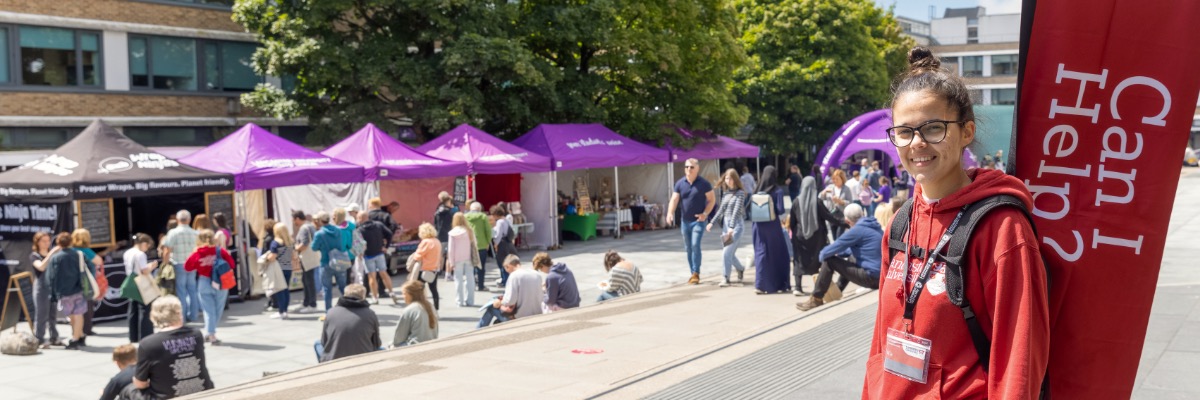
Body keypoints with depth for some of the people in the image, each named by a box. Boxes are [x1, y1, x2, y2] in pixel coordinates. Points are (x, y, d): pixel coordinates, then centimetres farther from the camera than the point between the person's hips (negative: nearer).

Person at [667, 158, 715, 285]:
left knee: (695, 245, -16)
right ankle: (693, 273, 22)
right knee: (688, 248, 10)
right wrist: (670, 213, -22)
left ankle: (696, 274, -11)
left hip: (698, 220, -4)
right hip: (685, 221, 4)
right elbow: (674, 199, -5)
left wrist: (705, 213, -14)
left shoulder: (703, 183, -6)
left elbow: (712, 199, -1)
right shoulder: (680, 183, 2)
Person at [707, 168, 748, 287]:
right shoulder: (725, 193, 13)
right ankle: (741, 268, 36)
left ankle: (726, 278, -3)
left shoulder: (740, 193, -7)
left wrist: (731, 227, -23)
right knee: (727, 253, 11)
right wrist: (712, 223, 8)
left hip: (736, 225, -7)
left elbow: (737, 210, -15)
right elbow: (721, 210, 16)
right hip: (725, 224, 7)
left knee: (727, 252, -13)